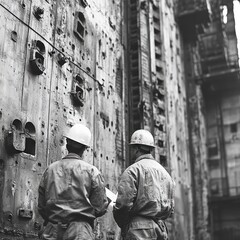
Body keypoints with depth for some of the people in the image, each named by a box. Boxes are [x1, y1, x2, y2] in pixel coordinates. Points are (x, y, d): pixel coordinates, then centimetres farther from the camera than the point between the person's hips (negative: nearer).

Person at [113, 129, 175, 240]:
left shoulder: (133, 170, -7)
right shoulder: (164, 172, 16)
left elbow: (124, 203, -14)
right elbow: (170, 208, 18)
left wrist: (123, 225, 3)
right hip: (161, 230, 8)